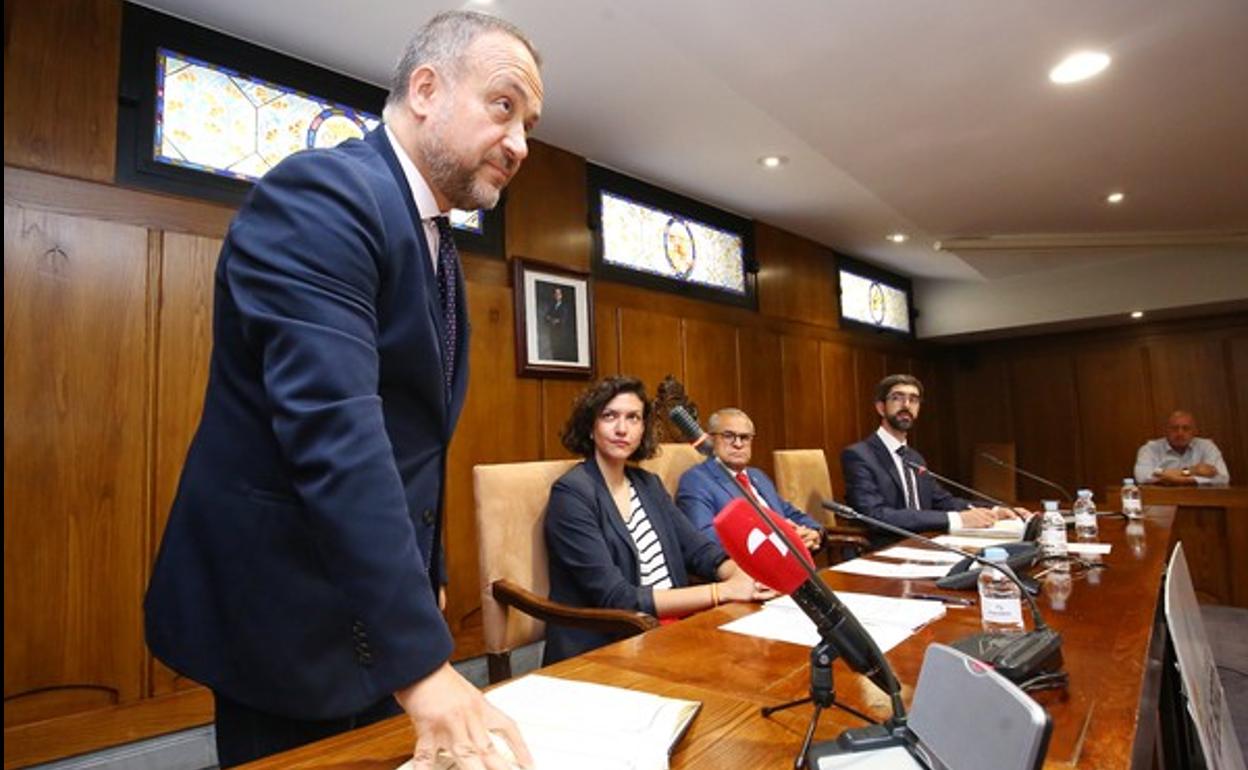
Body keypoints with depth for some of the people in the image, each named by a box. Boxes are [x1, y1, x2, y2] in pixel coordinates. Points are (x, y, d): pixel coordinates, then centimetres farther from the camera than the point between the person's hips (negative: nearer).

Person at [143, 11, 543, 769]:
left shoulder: (437, 243, 10)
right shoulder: (319, 192, -18)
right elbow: (333, 429, -30)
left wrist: (426, 577, 14)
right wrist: (420, 657, -32)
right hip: (290, 606, -8)